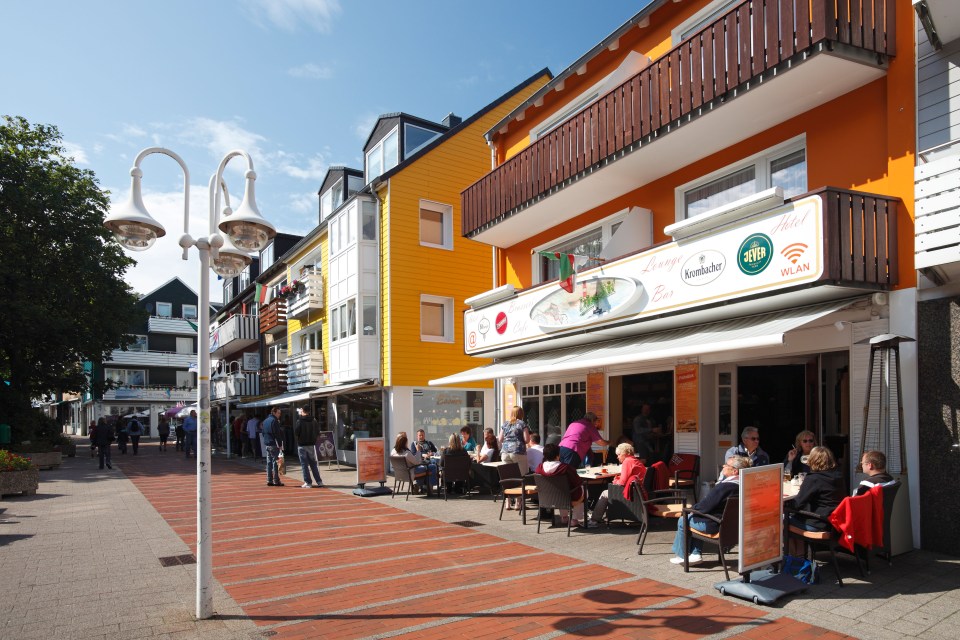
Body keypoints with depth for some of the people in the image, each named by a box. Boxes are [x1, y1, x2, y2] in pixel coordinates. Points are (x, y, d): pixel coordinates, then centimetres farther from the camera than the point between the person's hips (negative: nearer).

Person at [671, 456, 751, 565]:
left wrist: (693, 507, -3)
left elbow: (705, 506, -22)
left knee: (683, 521, 10)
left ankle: (681, 556, 24)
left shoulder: (725, 486, -29)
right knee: (693, 517, 28)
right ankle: (695, 553, 26)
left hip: (714, 526, -9)